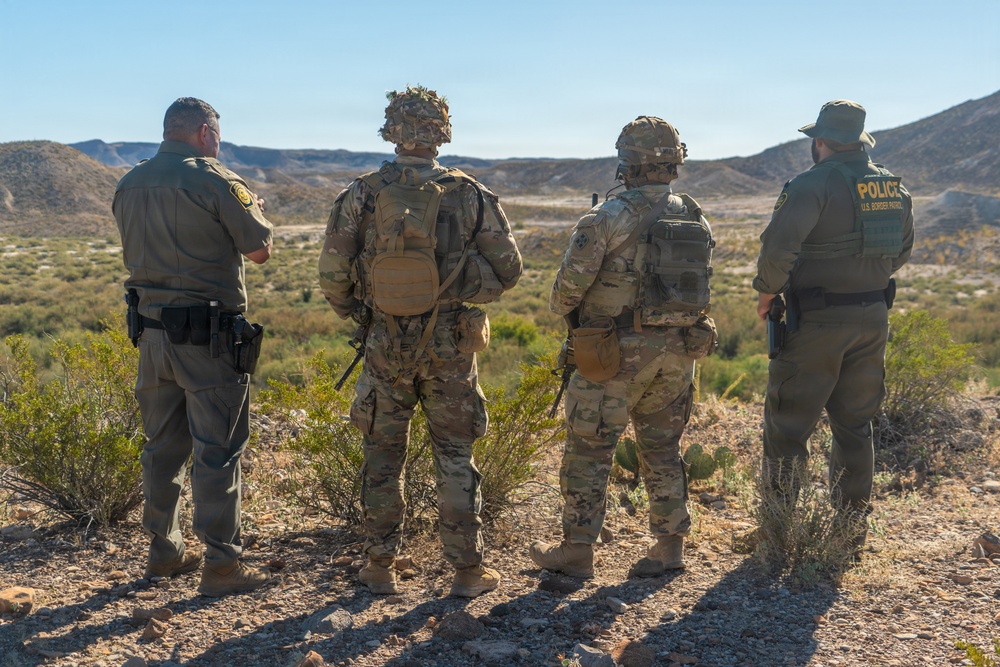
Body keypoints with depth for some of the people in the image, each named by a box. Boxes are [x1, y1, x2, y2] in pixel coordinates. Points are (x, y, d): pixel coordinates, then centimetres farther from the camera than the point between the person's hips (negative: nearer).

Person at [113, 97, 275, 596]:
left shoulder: (129, 185, 10)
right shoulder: (215, 181, -11)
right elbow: (259, 250, -4)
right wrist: (253, 208, 15)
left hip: (150, 330, 7)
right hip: (207, 335, -7)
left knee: (163, 445, 16)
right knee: (217, 450, 0)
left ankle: (164, 550, 28)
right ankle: (221, 564, 5)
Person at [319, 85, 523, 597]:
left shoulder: (362, 195, -5)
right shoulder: (470, 195, -6)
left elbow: (332, 275, -4)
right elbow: (507, 269, -1)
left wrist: (356, 314, 15)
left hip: (385, 344, 1)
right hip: (449, 344, 0)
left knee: (382, 457, 13)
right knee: (454, 456, 10)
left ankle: (380, 567, 22)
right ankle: (467, 569, 16)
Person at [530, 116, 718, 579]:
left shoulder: (609, 217, -13)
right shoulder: (695, 218, 6)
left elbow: (570, 283, -11)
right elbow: (700, 287, 11)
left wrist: (560, 308, 9)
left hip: (618, 352, -6)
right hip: (678, 349, 6)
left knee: (589, 450, 6)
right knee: (662, 449, 17)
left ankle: (577, 551, 14)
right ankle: (670, 546, 24)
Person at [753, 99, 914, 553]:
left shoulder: (814, 184, -15)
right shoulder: (893, 186, 8)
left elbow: (778, 245, -26)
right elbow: (902, 250, 19)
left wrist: (767, 292, -10)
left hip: (818, 322, -7)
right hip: (873, 319, 7)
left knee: (788, 425, 3)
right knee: (855, 425, 16)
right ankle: (852, 527, 24)